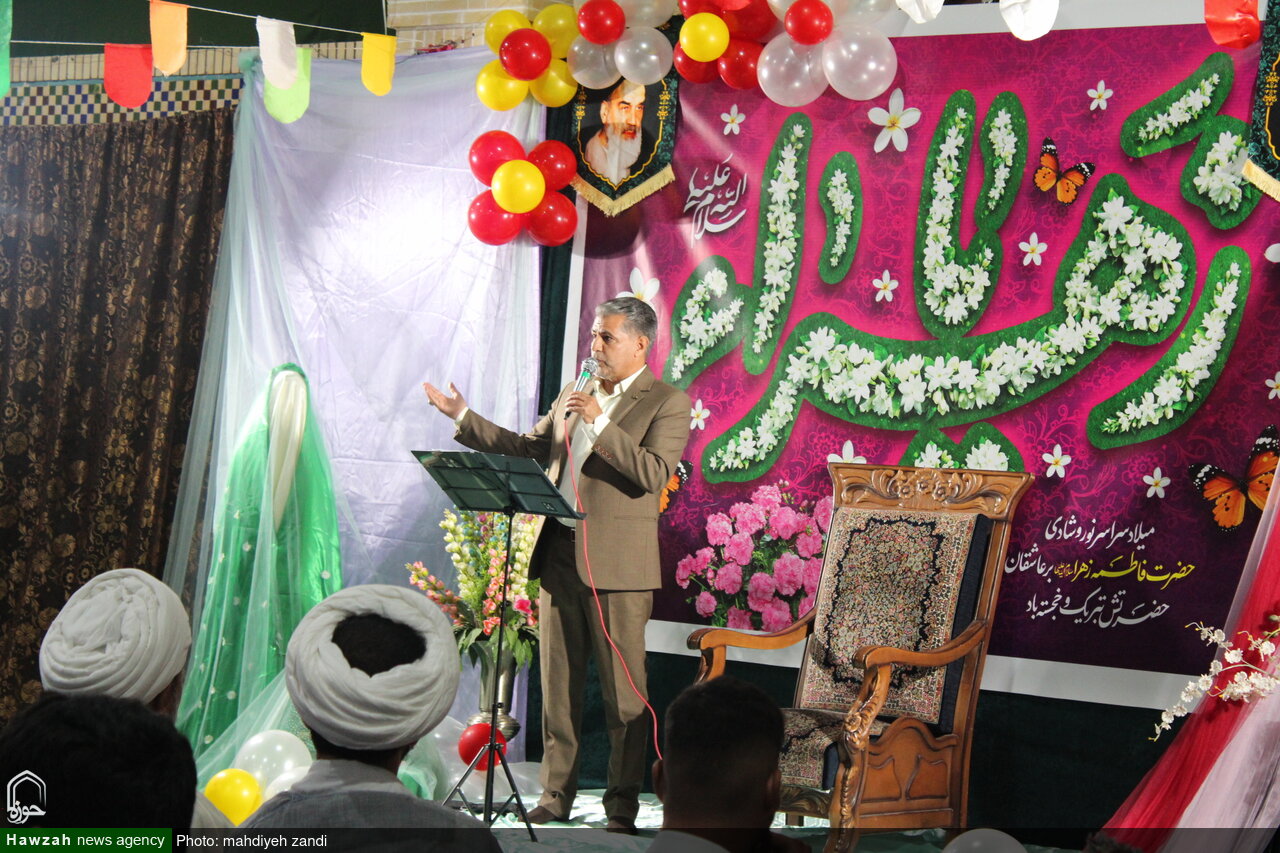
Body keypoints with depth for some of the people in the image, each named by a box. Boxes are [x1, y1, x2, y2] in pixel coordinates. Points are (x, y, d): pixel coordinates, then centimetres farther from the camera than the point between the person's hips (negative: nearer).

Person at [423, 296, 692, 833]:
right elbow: (526, 448, 21)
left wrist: (599, 422, -20)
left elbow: (655, 473, -17)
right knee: (558, 685, 11)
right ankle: (556, 794, 20)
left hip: (616, 565, -6)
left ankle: (622, 804, 7)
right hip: (559, 557, 6)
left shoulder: (667, 403, -3)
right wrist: (464, 418, 16)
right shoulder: (573, 395, 17)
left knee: (622, 692, -1)